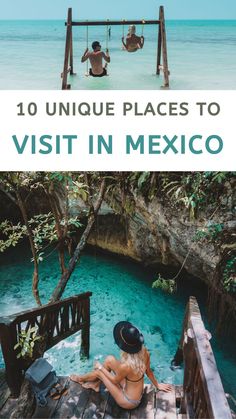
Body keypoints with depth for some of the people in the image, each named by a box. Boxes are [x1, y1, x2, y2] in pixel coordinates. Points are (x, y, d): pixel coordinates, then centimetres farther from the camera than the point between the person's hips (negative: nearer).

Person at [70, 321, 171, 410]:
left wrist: (100, 367, -2)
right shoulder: (144, 352, -21)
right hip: (137, 392, 6)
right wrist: (157, 385, 17)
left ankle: (80, 379, 39)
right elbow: (149, 372, -1)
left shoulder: (126, 366, -38)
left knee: (99, 372, 5)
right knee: (109, 359, 3)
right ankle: (96, 384, 30)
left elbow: (115, 380, -16)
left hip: (129, 402, -6)